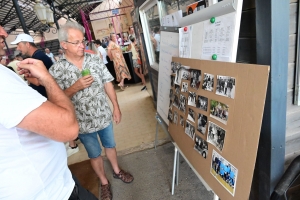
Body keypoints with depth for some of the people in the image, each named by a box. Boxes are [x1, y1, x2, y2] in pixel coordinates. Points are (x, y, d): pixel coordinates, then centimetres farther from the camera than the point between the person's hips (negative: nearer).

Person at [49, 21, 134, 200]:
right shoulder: (56, 70, -14)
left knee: (110, 145, 24)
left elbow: (108, 83, -1)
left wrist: (116, 107, -1)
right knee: (94, 154, 18)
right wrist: (76, 87, -27)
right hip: (84, 123, -2)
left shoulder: (95, 60, -6)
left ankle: (117, 170, 50)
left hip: (104, 116, 3)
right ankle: (104, 183, 42)